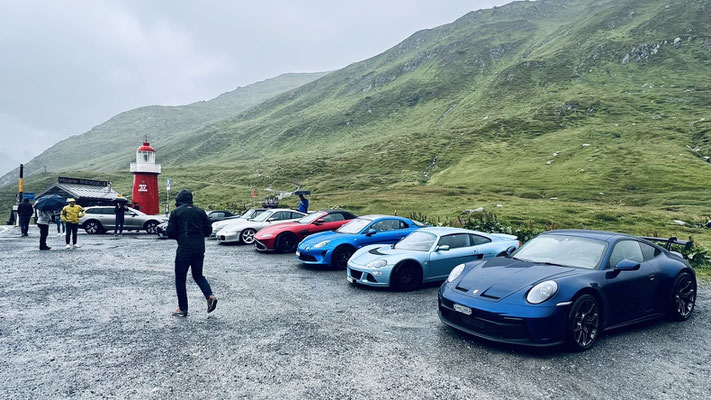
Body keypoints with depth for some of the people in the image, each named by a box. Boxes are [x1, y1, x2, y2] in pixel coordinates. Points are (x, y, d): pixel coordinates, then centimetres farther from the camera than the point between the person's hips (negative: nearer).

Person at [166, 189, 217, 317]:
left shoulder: (176, 212, -3)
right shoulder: (200, 211, 8)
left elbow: (170, 232, -6)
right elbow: (208, 230, 8)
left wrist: (179, 236, 14)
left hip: (184, 249, -4)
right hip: (199, 249, 4)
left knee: (180, 279, 8)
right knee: (198, 275, 20)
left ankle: (183, 309, 12)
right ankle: (210, 296, -1)